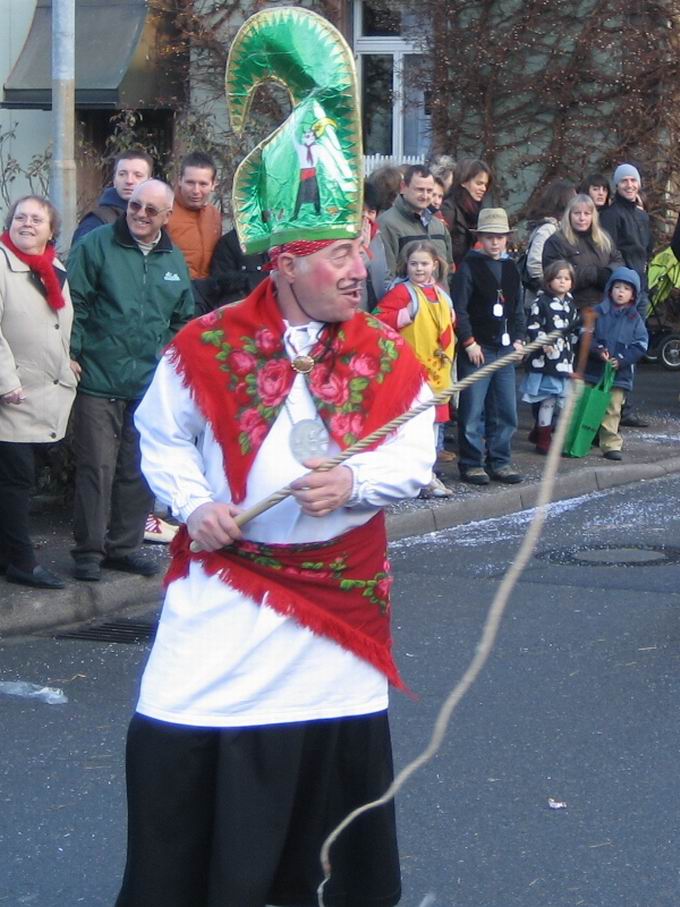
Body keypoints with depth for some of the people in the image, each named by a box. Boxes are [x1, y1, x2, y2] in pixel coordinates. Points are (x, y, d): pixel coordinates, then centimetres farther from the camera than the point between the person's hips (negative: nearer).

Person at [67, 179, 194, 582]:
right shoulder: (97, 244, -4)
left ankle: (124, 545, 21)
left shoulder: (174, 260, 11)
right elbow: (74, 303, -5)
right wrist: (73, 354, -10)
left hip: (151, 382, 5)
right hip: (100, 380, -5)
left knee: (140, 471, 9)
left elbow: (183, 319, 21)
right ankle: (89, 550, 7)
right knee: (98, 467, -3)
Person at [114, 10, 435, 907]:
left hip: (340, 591, 2)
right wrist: (193, 503, -10)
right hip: (224, 580, -2)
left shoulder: (385, 355, -2)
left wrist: (355, 482, -22)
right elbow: (162, 436, 5)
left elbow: (416, 455, -3)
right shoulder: (209, 345, -8)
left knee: (339, 752, 9)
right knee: (179, 743, -3)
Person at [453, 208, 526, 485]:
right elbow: (459, 309, -9)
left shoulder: (510, 268, 14)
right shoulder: (469, 266, -5)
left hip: (505, 348, 6)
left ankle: (499, 461, 17)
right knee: (473, 411, -3)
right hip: (477, 348, -6)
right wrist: (469, 342, -14)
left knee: (506, 410, 8)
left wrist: (518, 339, 9)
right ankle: (471, 463, 4)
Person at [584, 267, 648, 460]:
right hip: (592, 370, 0)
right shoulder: (598, 312, 0)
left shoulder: (635, 318, 4)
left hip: (619, 374, 0)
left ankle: (611, 445, 5)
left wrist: (622, 359, -12)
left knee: (612, 410, 0)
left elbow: (640, 345, 0)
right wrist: (597, 350, -20)